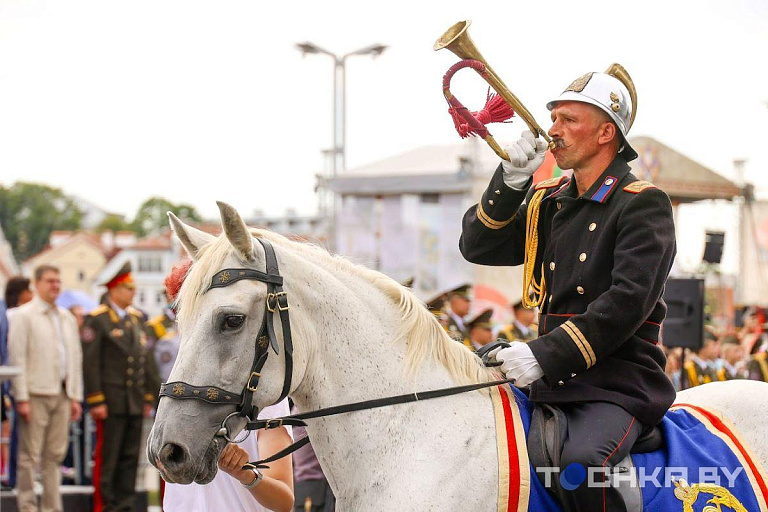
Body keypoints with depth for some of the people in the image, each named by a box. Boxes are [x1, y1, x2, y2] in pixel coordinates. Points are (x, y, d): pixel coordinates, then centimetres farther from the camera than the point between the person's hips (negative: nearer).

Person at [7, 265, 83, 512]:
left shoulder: (67, 318, 16)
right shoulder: (24, 315, -2)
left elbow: (76, 358, 17)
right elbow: (17, 358, -7)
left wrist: (75, 396, 10)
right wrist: (22, 398, -13)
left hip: (62, 394, 5)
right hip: (35, 394, -5)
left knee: (55, 455, 6)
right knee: (30, 456, -3)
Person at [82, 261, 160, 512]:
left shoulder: (136, 319, 15)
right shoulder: (96, 319, -6)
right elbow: (90, 362, -11)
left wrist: (148, 397, 13)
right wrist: (96, 401, -15)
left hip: (135, 403, 7)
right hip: (111, 403, -7)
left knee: (131, 457, 9)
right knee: (106, 458, -4)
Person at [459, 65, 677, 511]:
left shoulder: (644, 204, -6)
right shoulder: (548, 203, 16)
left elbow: (627, 302, -18)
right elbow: (478, 248, 12)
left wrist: (544, 356, -25)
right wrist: (510, 182, -3)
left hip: (621, 386, -7)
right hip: (552, 380, 7)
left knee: (582, 461, -34)